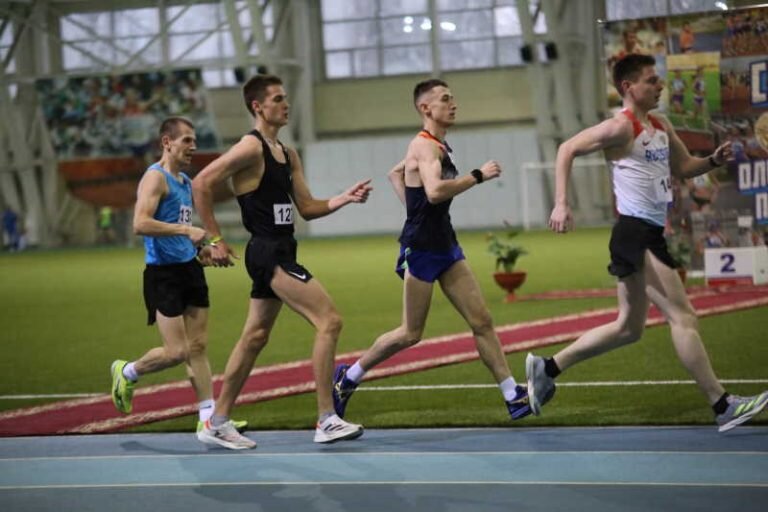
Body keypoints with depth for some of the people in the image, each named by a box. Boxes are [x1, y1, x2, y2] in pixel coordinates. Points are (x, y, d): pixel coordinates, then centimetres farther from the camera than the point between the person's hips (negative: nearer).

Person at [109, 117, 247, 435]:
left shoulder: (185, 181, 16)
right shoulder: (156, 177, -12)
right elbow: (140, 224, -26)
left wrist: (200, 247, 13)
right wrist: (186, 230, -30)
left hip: (189, 269, 8)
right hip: (163, 274, -8)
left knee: (198, 347, 7)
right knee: (176, 353, -7)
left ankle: (208, 417, 9)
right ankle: (126, 373, 18)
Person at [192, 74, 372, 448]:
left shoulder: (288, 155, 16)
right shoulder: (251, 148, -12)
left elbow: (307, 208, 16)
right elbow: (201, 183, -17)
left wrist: (345, 199, 0)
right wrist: (216, 240, -16)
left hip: (279, 254, 10)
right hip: (268, 253, -10)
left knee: (254, 338, 14)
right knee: (329, 321, -15)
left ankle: (217, 423, 22)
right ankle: (326, 421, -14)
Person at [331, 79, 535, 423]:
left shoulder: (438, 146, 14)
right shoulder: (425, 146, -17)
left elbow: (394, 174, 27)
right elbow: (435, 191, -34)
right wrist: (478, 176, -25)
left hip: (445, 245, 9)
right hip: (421, 249, -9)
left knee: (482, 320, 3)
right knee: (410, 334, 1)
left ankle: (512, 395, 3)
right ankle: (348, 378, 18)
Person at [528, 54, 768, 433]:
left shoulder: (661, 127, 15)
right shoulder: (622, 127, -10)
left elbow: (683, 167, 24)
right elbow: (567, 149, -9)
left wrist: (714, 160, 3)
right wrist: (561, 204, -18)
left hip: (650, 235, 10)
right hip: (635, 233, -10)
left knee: (628, 328, 15)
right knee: (683, 317, -10)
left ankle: (547, 368, 21)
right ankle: (722, 407, -8)